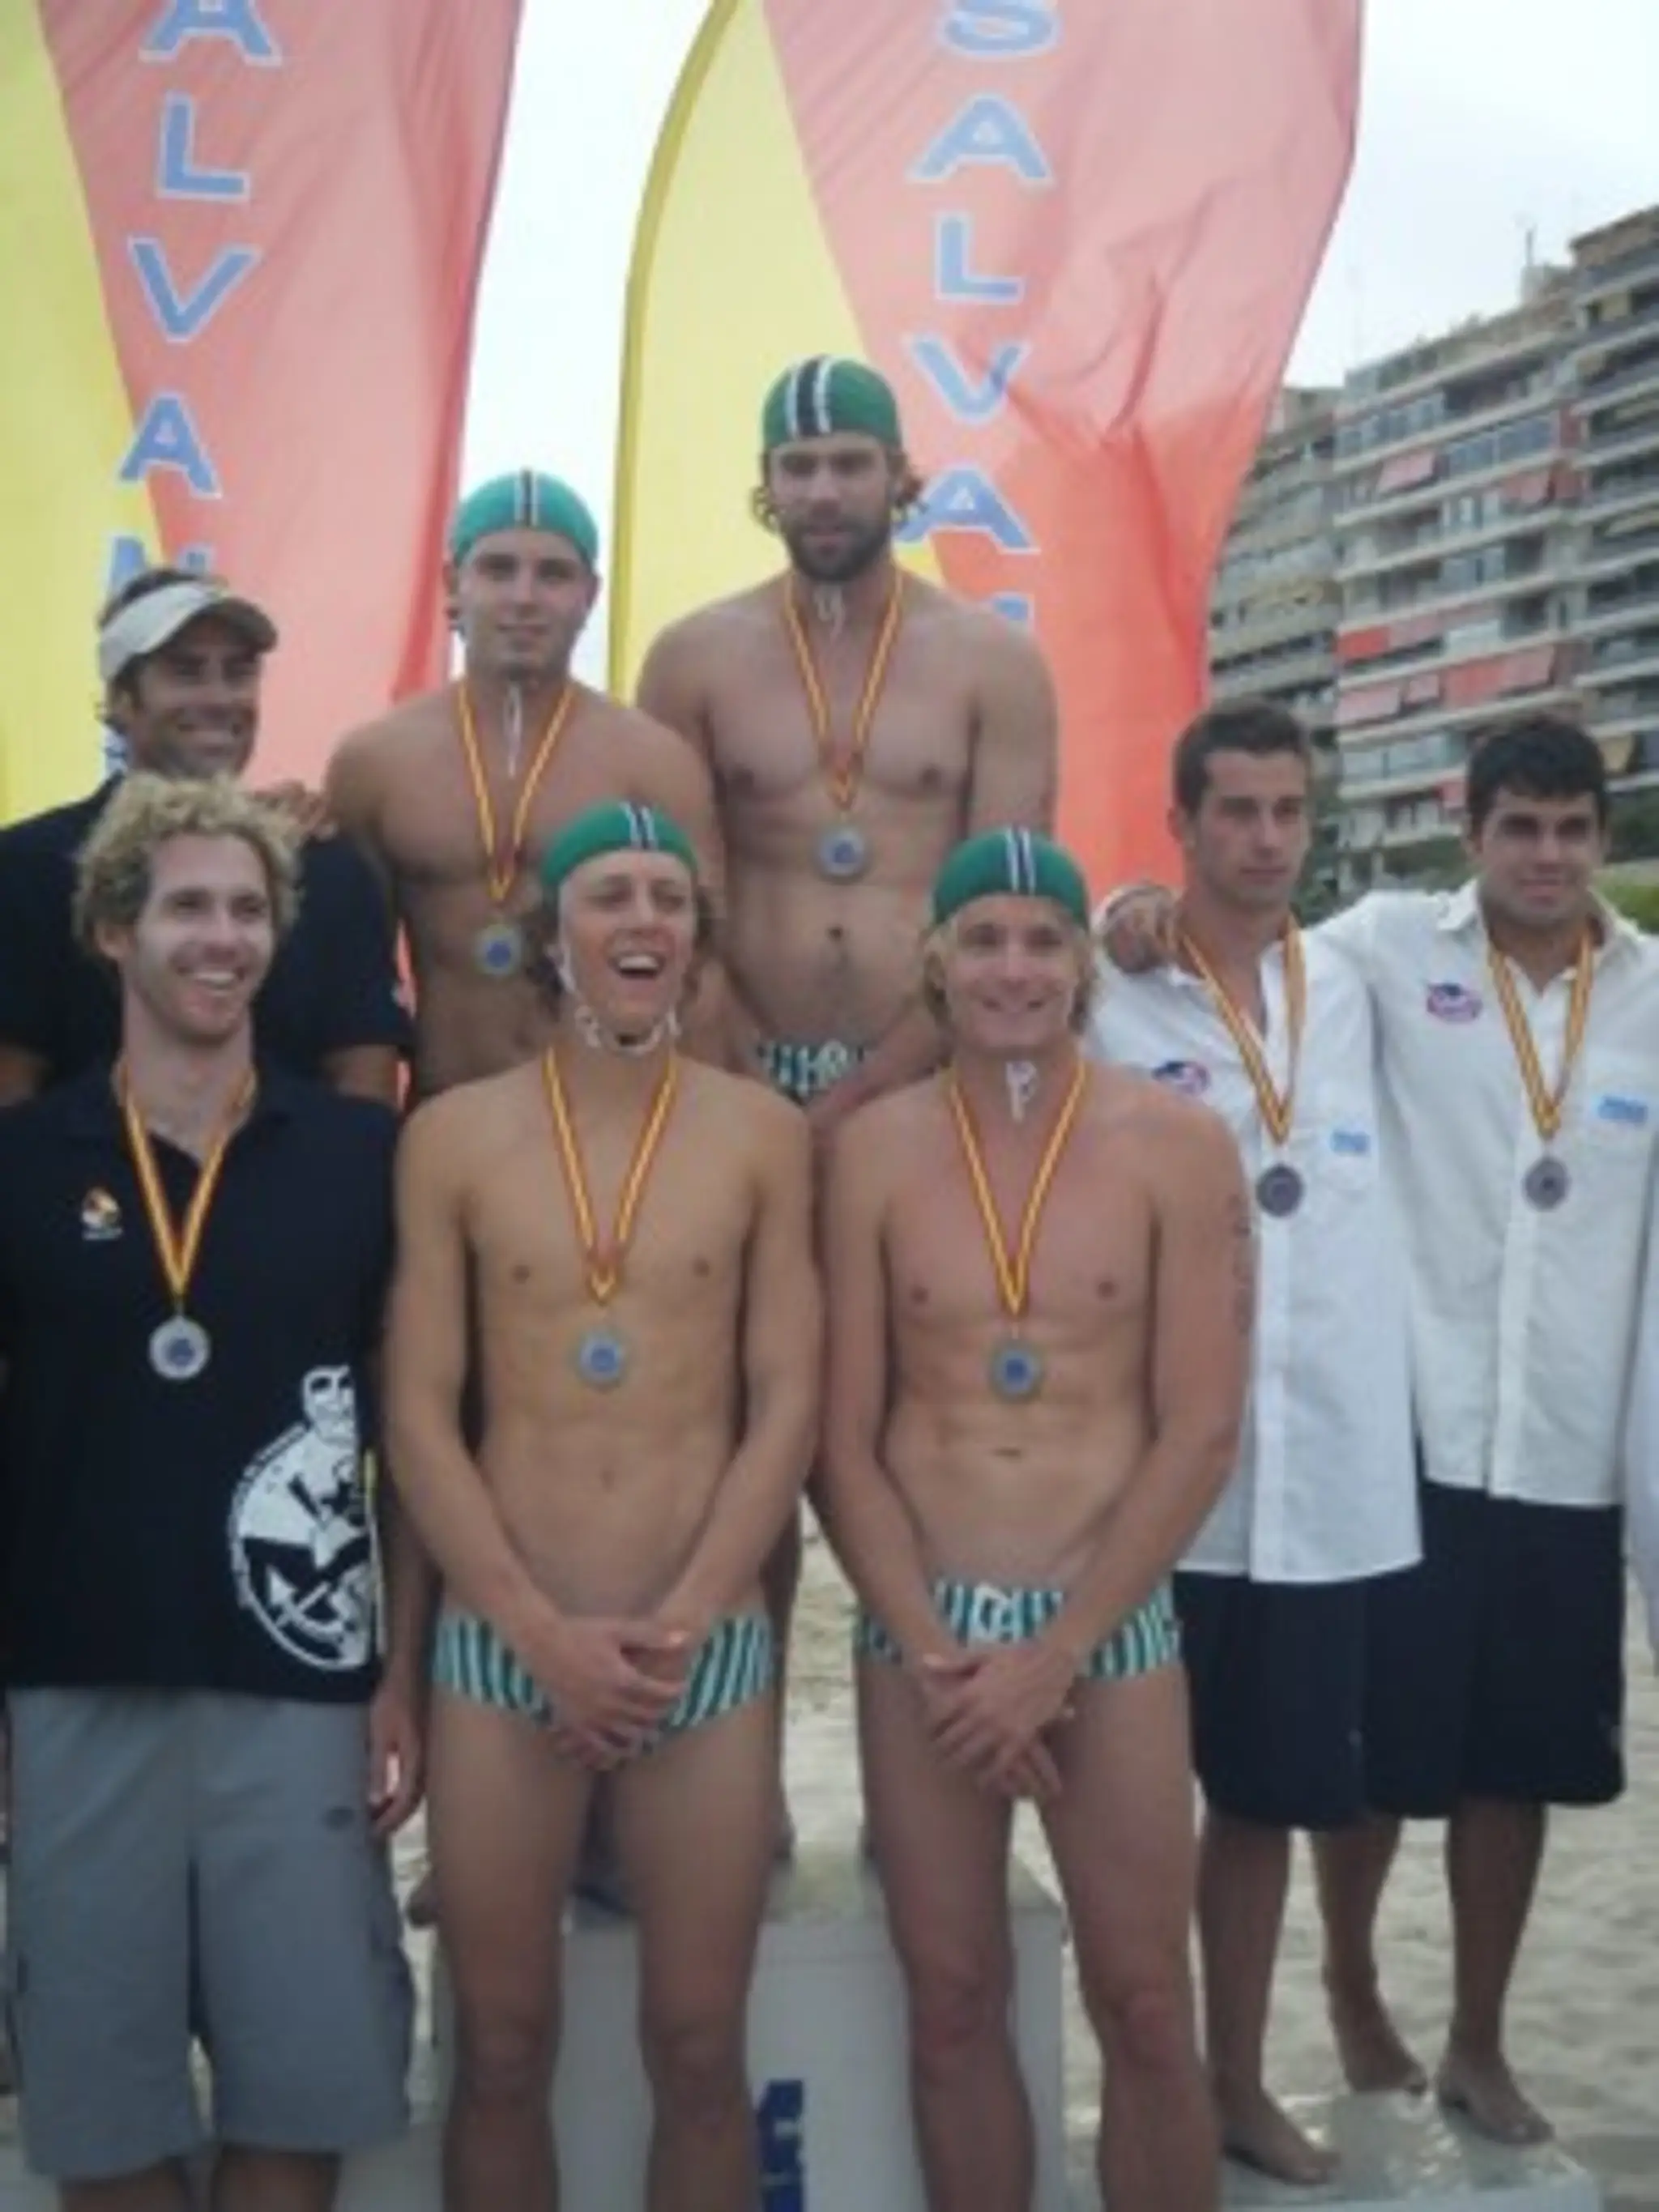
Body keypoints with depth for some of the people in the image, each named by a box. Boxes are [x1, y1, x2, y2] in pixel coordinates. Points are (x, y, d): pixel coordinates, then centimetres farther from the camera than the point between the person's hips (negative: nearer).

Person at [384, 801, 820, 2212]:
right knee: (502, 2051, 9)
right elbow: (419, 1417, -1)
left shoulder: (763, 1135, 3)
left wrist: (675, 1626, -9)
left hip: (708, 1650, 0)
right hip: (503, 1647, 0)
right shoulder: (452, 1137, 2)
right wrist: (546, 1633, -9)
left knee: (700, 2050, 8)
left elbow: (788, 1407, 0)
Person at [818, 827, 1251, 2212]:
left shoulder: (1177, 1146, -4)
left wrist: (1054, 1655, -10)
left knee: (1144, 2008, 5)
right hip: (919, 1630, 2)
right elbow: (844, 1435, 1)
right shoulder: (874, 1151, 0)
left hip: (1113, 1624, -1)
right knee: (952, 2004, 10)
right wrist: (935, 1654, -8)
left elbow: (1203, 1433, -7)